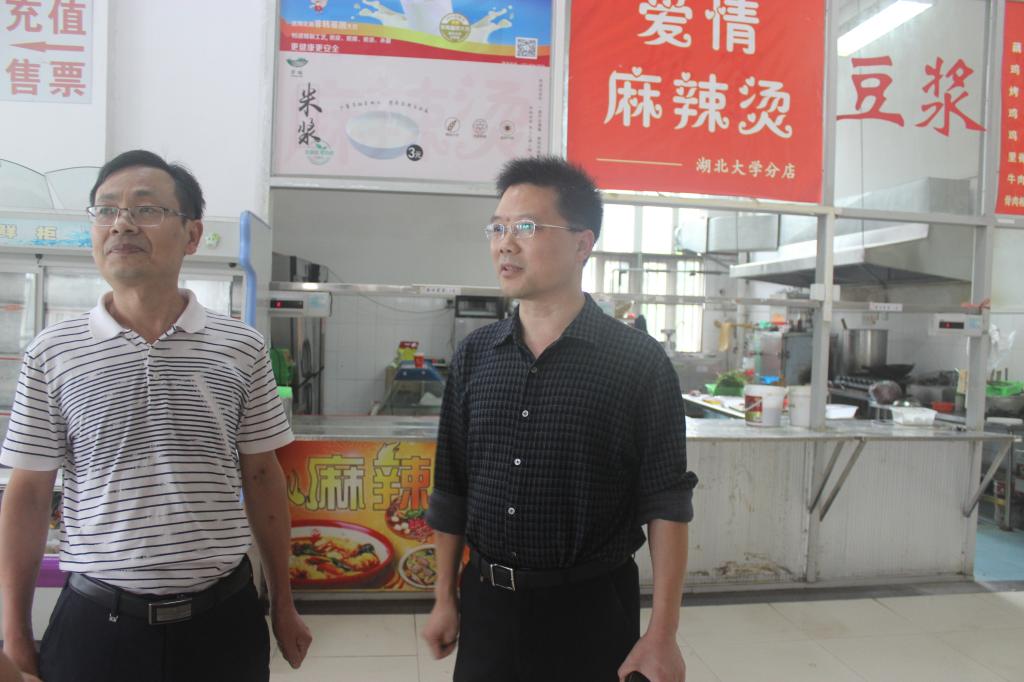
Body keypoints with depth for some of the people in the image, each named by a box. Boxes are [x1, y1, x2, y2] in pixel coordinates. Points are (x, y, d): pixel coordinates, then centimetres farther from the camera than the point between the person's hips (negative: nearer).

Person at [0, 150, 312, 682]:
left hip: (223, 616, 0)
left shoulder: (241, 347, -3)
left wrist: (282, 604, 7)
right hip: (95, 618, 0)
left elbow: (262, 479, 3)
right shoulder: (52, 353, -3)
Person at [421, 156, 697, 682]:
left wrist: (662, 635, -13)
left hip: (591, 609, -3)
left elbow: (665, 504, -10)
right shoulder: (474, 356, 1)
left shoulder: (638, 362, -11)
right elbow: (452, 490, 7)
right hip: (485, 603, 4)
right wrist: (445, 598, 8)